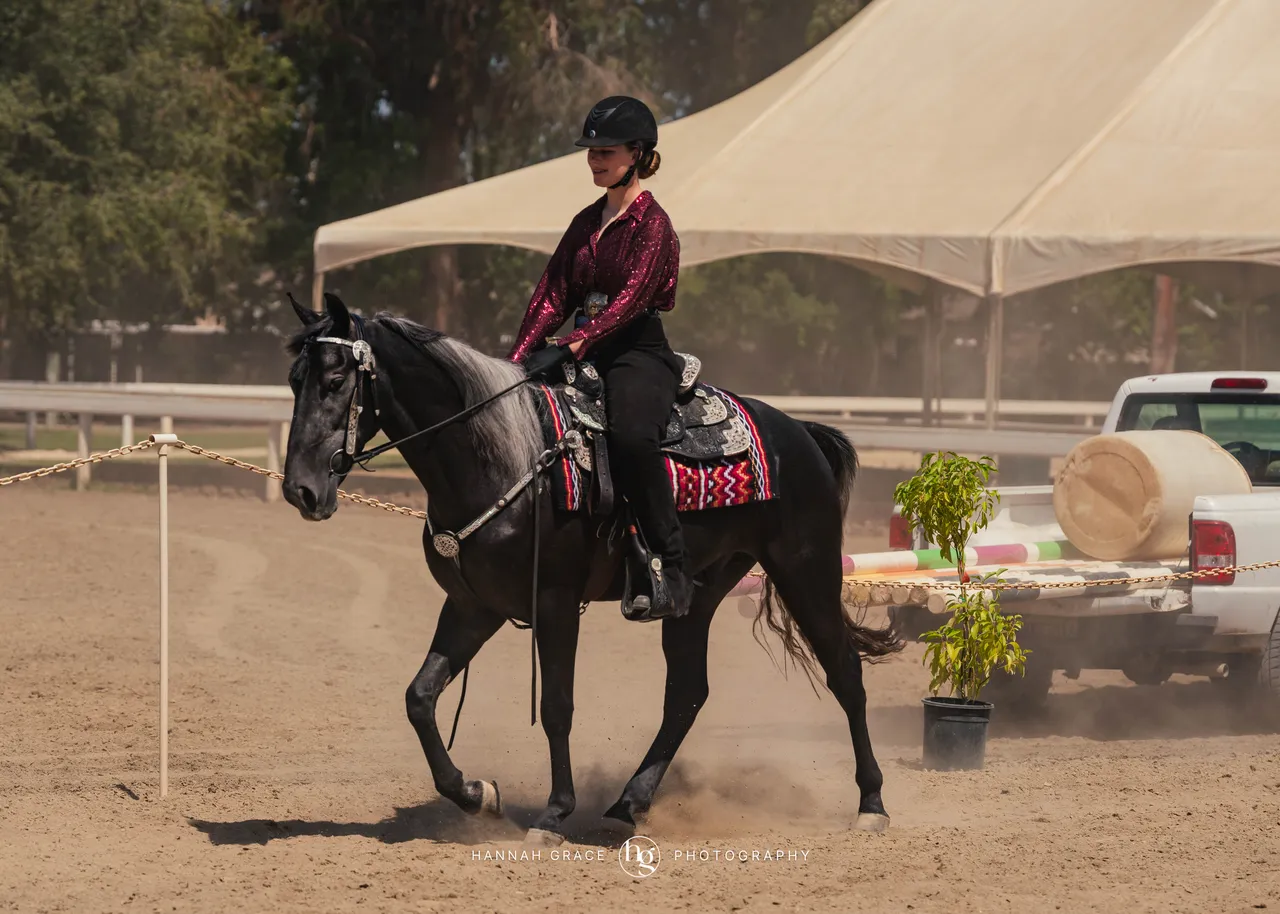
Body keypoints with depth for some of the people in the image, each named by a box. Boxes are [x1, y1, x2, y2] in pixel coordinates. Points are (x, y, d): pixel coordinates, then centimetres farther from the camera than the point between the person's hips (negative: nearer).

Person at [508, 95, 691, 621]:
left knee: (630, 435, -37)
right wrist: (520, 356, -3)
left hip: (640, 354, -8)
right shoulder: (586, 223, 17)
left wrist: (571, 347, -29)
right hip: (588, 355, 8)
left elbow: (631, 298, -18)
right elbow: (554, 295, 12)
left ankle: (672, 571, -34)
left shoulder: (651, 223, -6)